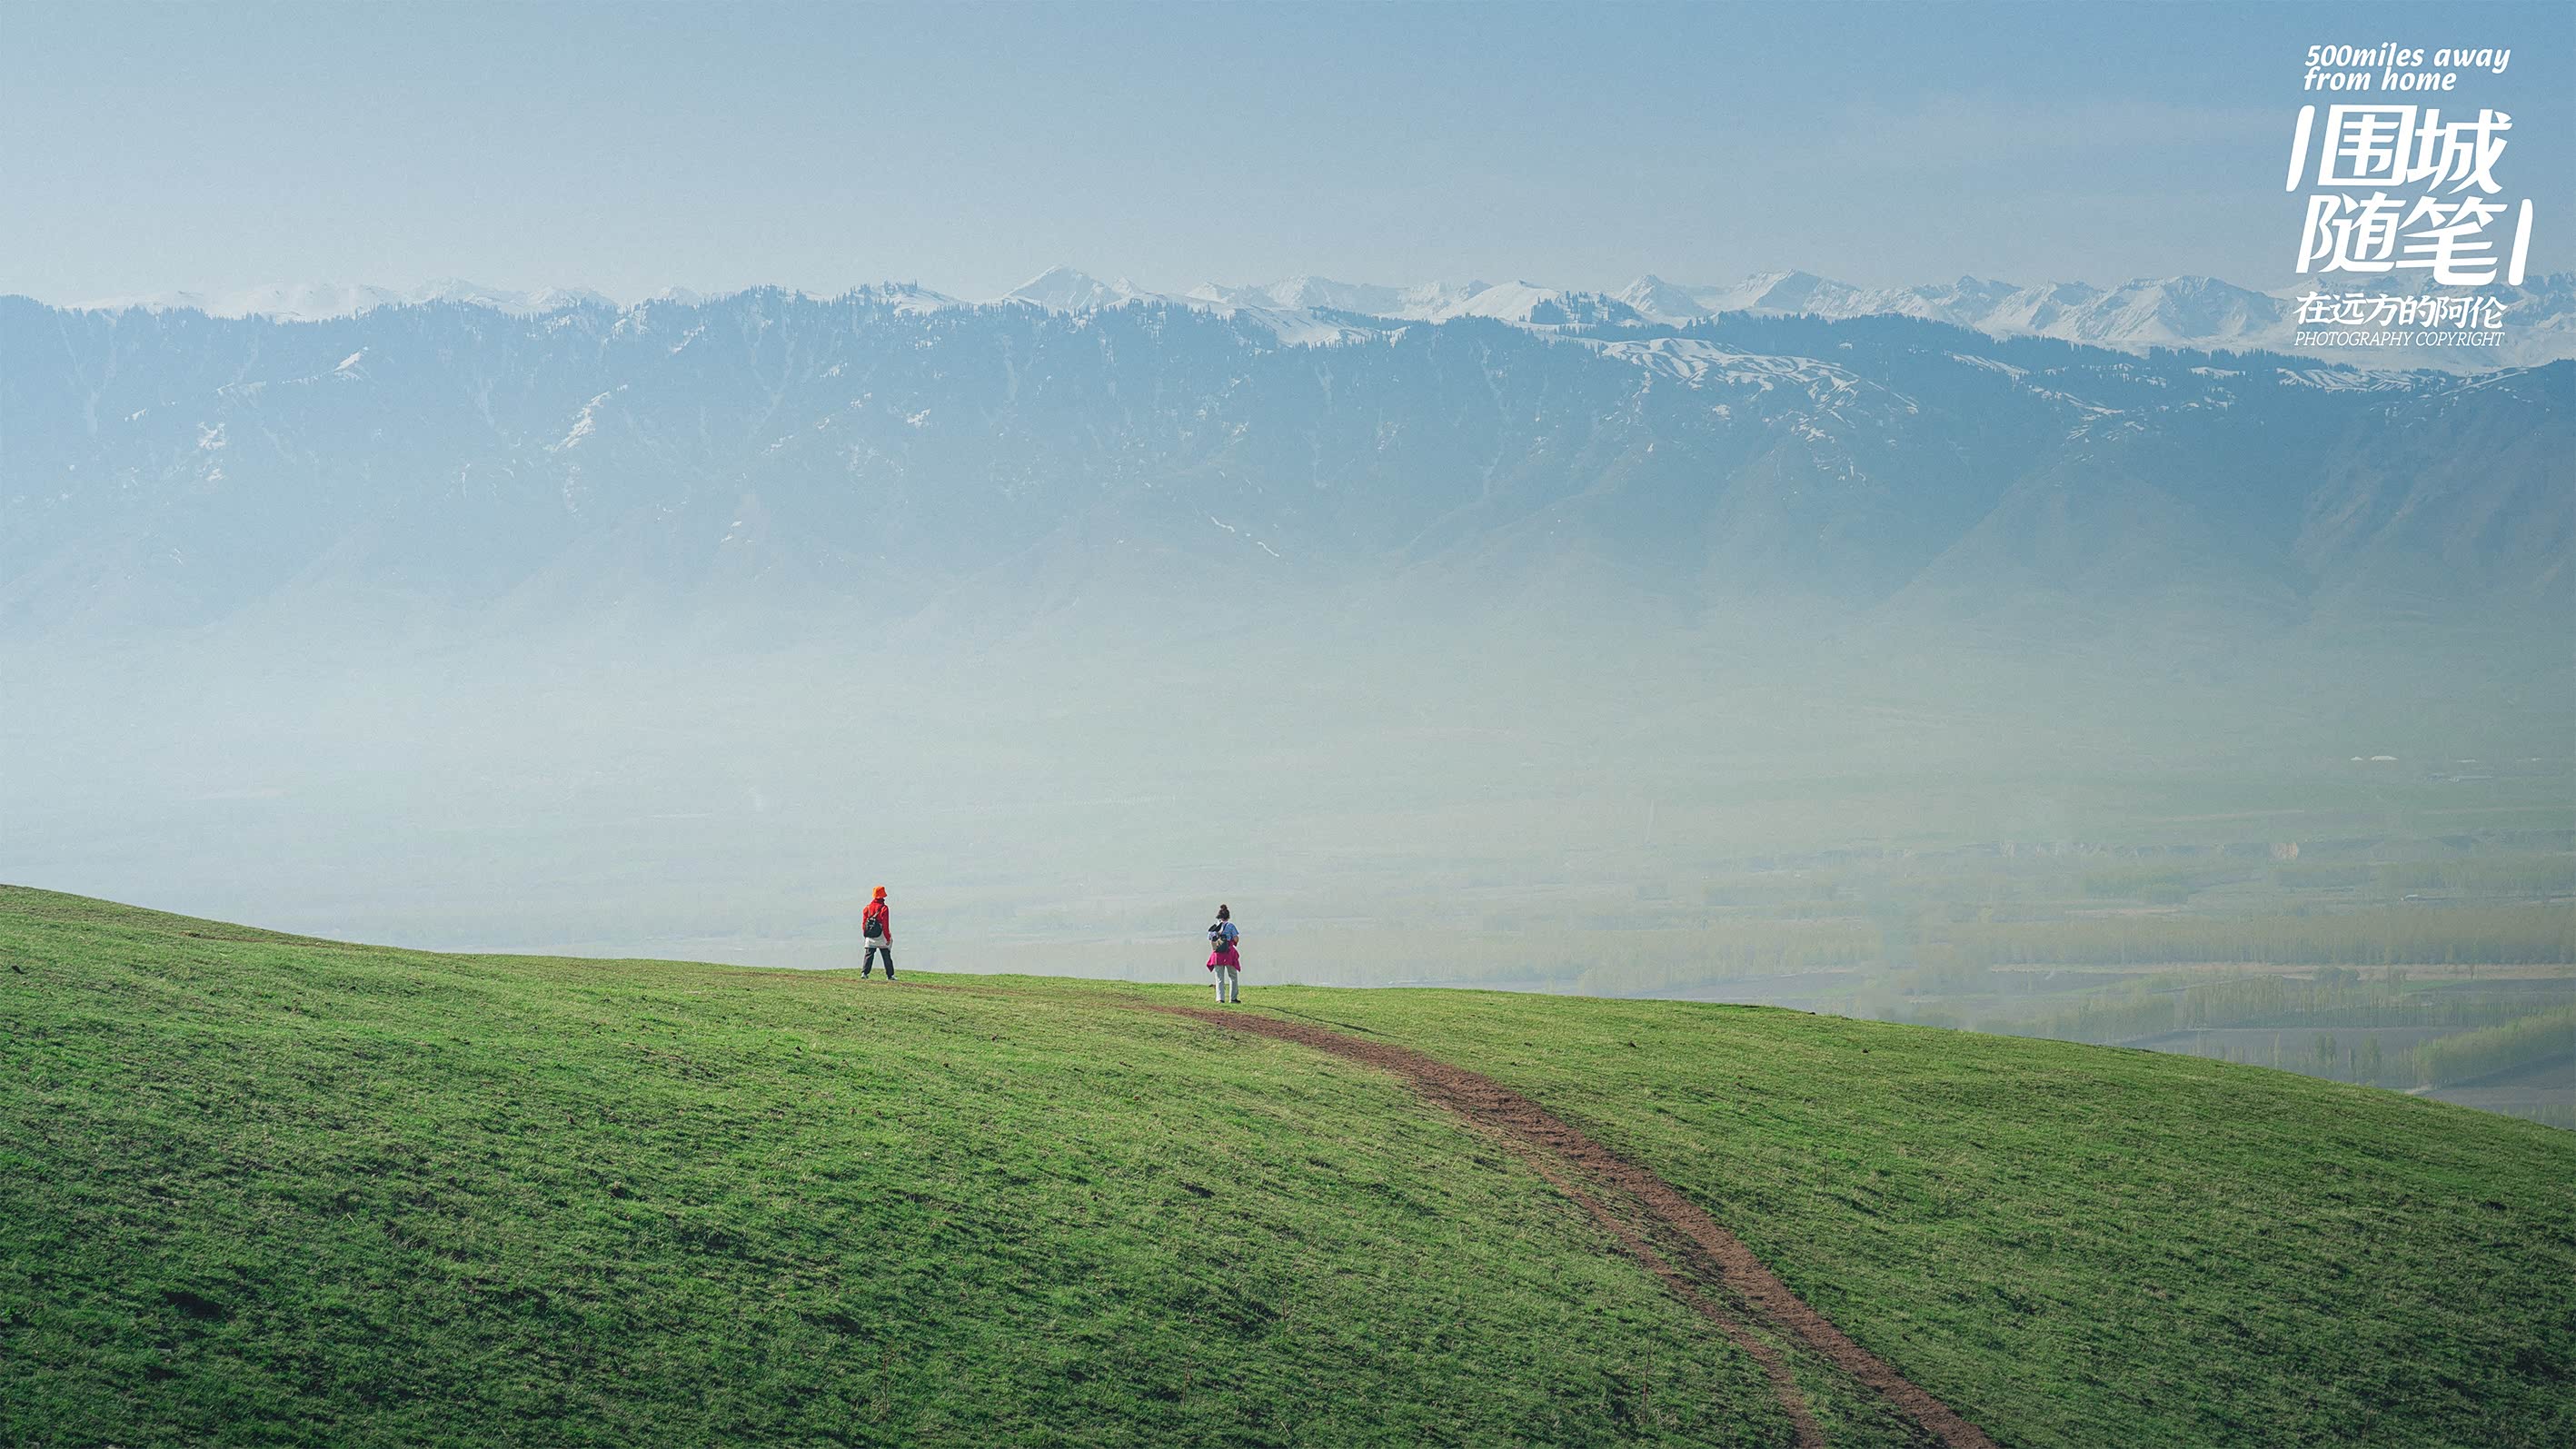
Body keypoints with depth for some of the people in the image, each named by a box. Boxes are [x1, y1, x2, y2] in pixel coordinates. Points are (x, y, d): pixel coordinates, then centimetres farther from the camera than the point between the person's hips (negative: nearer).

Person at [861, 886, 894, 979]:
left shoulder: (868, 907, 3)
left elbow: (864, 922, 6)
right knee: (887, 956, 6)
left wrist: (865, 934, 15)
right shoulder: (884, 908, -12)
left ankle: (864, 973, -9)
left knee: (869, 955, 5)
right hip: (881, 936, -3)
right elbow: (885, 925, -13)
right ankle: (890, 975, 10)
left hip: (870, 937, 4)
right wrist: (888, 938, -9)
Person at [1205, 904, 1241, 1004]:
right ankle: (1233, 997, 13)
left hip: (1216, 954, 3)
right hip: (1229, 953, -3)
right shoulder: (1230, 926, -5)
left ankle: (1220, 998, -6)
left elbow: (1210, 940, 6)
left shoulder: (1213, 927, 6)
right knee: (1233, 976, 13)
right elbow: (1236, 939, -8)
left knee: (1219, 978, 6)